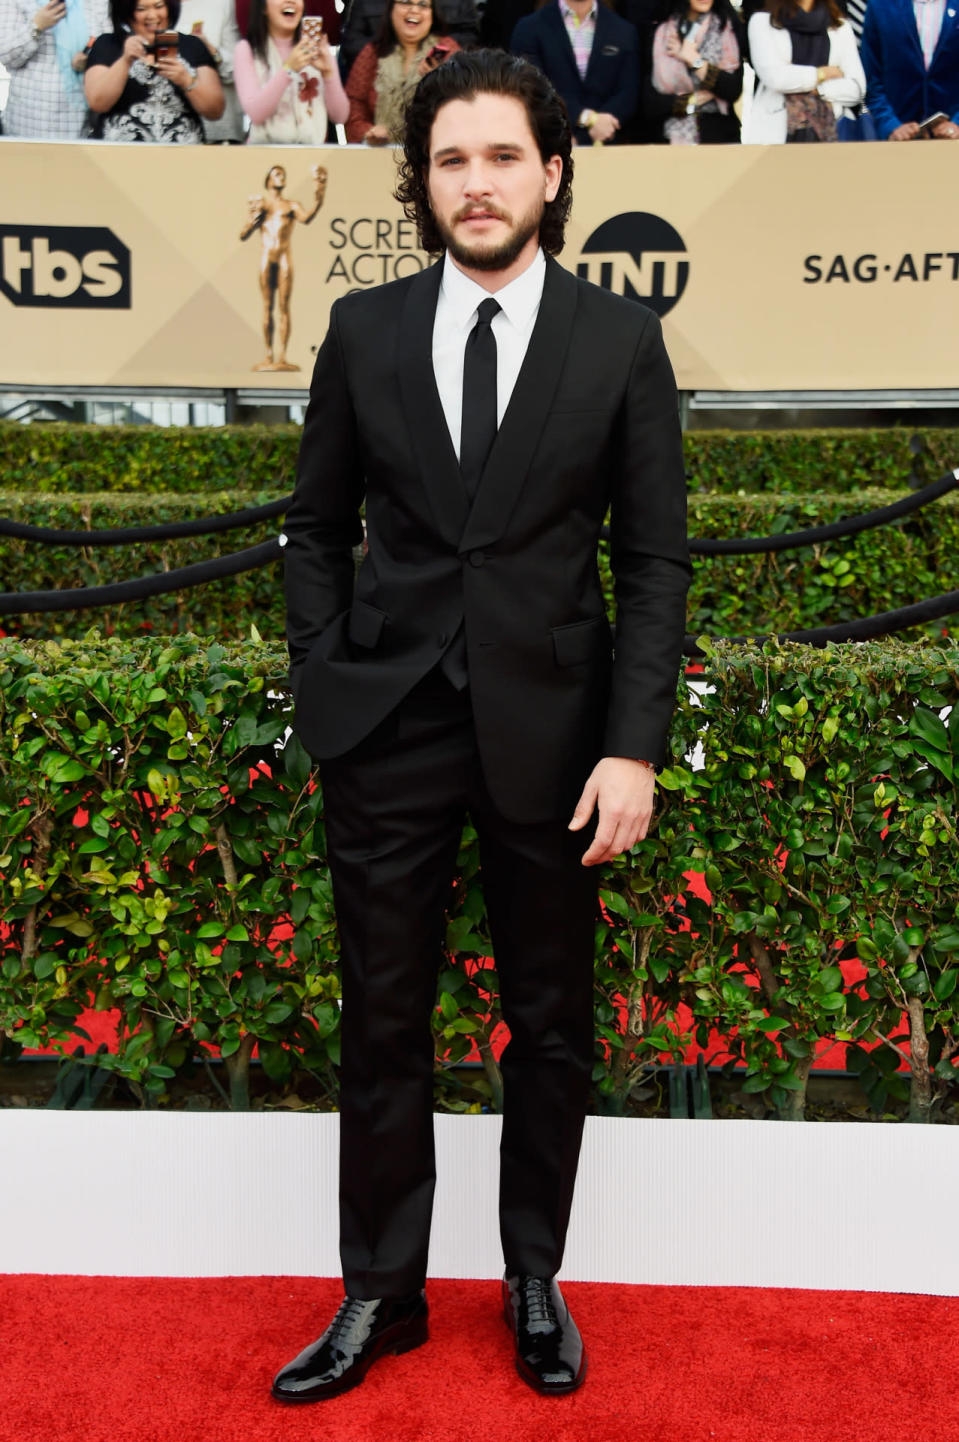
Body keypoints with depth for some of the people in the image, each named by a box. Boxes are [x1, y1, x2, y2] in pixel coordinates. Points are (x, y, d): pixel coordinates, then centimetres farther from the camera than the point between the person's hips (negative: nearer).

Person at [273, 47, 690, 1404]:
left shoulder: (620, 338, 0)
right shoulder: (364, 330, 4)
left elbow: (656, 555, -1)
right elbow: (319, 526, 10)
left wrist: (635, 744, -9)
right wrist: (325, 685, 0)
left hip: (548, 730, 0)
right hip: (387, 729, 1)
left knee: (551, 1025, 11)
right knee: (383, 1024, 8)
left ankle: (535, 1281, 30)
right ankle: (381, 1295, 24)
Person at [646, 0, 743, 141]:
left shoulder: (727, 28, 3)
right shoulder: (660, 32, 2)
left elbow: (734, 91, -7)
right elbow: (648, 101, -2)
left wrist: (695, 61, -9)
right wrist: (690, 101, -7)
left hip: (719, 137, 0)